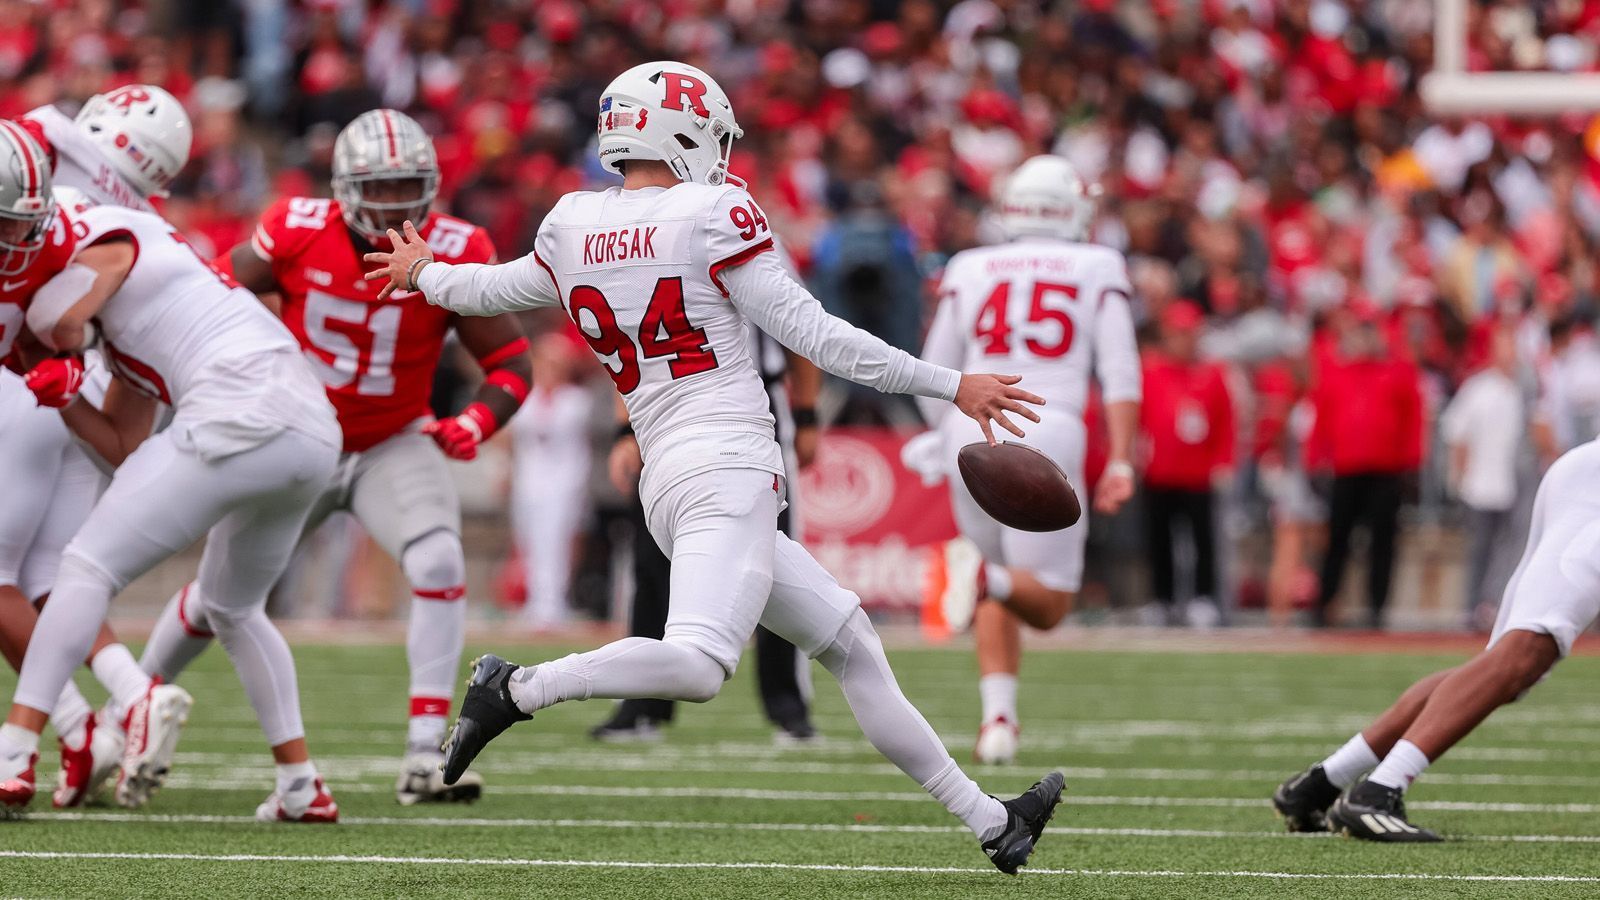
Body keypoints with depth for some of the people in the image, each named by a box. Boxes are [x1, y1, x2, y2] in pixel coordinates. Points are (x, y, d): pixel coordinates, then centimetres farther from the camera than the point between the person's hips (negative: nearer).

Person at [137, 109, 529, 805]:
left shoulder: (455, 256, -19)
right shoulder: (298, 233, -19)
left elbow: (511, 364, -12)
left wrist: (477, 423, -30)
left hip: (392, 446, -1)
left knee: (438, 563, -28)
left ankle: (425, 757, -26)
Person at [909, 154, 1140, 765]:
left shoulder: (970, 271, 13)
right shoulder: (1097, 270, 10)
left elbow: (934, 383, 14)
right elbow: (1120, 375, 1)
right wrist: (1120, 463, -1)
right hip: (1049, 433, -3)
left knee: (1000, 599, 17)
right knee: (1048, 603, 3)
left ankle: (998, 715, 0)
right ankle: (986, 574, -29)